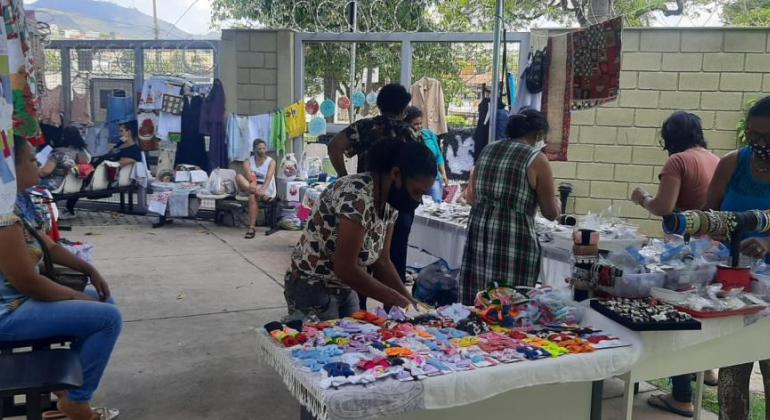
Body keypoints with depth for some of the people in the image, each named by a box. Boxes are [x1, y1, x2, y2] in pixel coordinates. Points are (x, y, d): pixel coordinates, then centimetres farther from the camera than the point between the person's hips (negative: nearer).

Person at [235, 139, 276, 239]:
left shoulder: (271, 162, 0)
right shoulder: (248, 161, 6)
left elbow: (268, 178, -16)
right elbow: (249, 176, -12)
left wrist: (262, 189, -35)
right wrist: (252, 181, -36)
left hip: (266, 189, -3)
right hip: (250, 187, 3)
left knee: (252, 196, -36)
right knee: (239, 177, -25)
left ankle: (252, 227, -34)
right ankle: (257, 192, -42)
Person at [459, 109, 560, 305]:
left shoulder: (487, 150, 10)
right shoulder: (537, 160, -5)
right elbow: (551, 213, 0)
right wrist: (555, 202, 20)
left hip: (478, 232, 6)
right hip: (513, 240, -6)